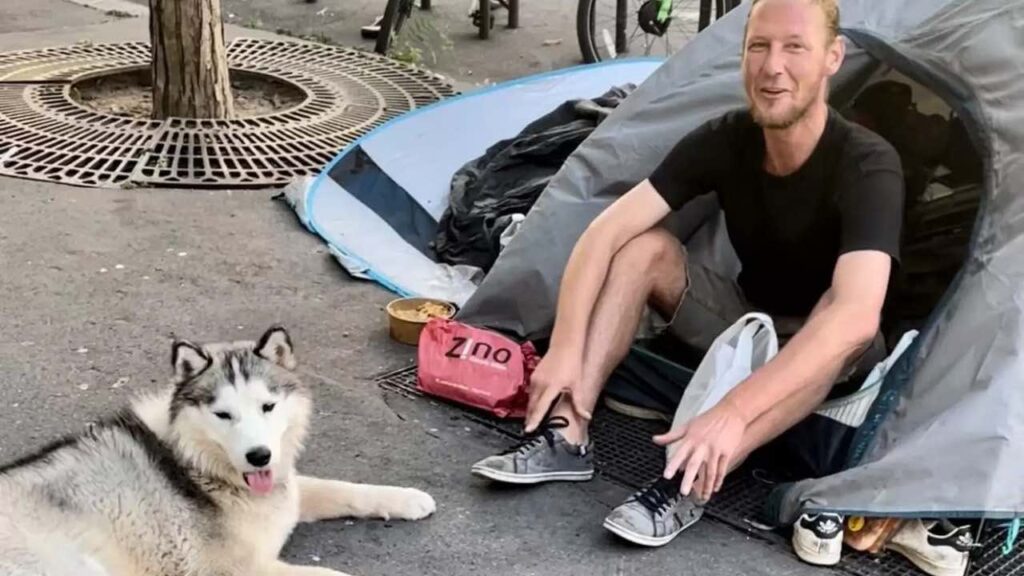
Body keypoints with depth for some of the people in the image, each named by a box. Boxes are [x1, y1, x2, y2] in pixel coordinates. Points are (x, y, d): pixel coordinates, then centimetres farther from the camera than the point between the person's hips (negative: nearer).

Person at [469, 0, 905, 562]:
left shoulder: (868, 167, -30)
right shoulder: (723, 139, -16)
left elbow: (855, 315, -46)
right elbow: (606, 231, -20)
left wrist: (734, 412, -54)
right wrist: (564, 347, -33)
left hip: (819, 355, -4)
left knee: (841, 321, -39)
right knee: (642, 247, -18)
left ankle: (687, 487, -43)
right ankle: (565, 439, -25)